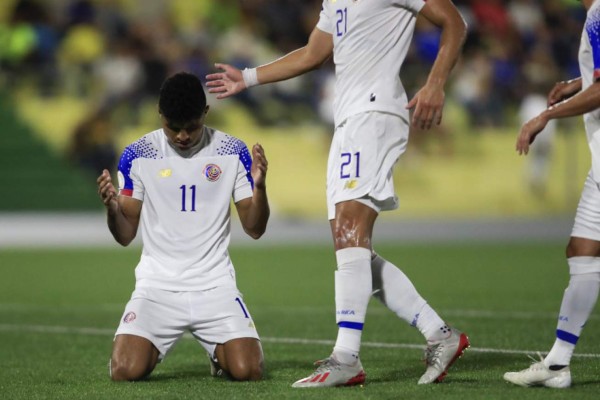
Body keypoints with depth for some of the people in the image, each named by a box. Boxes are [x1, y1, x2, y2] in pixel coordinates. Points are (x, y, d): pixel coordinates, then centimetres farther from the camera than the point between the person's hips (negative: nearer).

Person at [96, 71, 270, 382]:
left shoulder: (233, 152, 1)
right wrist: (111, 207, -19)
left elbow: (254, 229, 3)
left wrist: (259, 186, -16)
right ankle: (150, 351, 17)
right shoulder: (137, 155, 0)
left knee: (248, 370, -19)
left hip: (216, 285, 0)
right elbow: (125, 236, 2)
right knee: (126, 371, -22)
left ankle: (220, 354, 19)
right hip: (158, 284, 0)